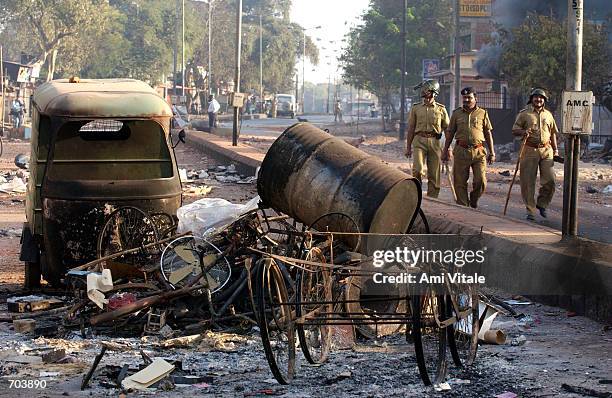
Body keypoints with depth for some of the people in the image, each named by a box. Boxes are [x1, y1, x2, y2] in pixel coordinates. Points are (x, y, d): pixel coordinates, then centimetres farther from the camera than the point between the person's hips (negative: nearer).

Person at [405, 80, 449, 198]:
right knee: (418, 170, -17)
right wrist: (408, 147, 8)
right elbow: (411, 128, 12)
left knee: (434, 175, 1)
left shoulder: (441, 109, 8)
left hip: (434, 142, 0)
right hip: (419, 141, 0)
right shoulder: (415, 108, 10)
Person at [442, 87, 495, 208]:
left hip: (478, 152, -1)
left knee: (481, 181, -7)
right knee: (460, 182, 0)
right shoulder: (457, 113, 10)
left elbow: (488, 134, 10)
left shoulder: (482, 113, 8)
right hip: (461, 151, 1)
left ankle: (474, 201, 19)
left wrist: (492, 153, 7)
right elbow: (450, 133, 14)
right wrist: (445, 150, 10)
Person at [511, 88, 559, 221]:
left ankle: (542, 204, 17)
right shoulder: (524, 114, 4)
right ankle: (530, 210, 6)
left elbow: (553, 133, 21)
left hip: (546, 150, 3)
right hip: (529, 150, -3)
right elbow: (514, 130, 3)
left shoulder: (548, 114, 14)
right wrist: (523, 132, -19)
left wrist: (555, 149, 14)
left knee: (550, 180, -5)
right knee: (528, 182, -2)